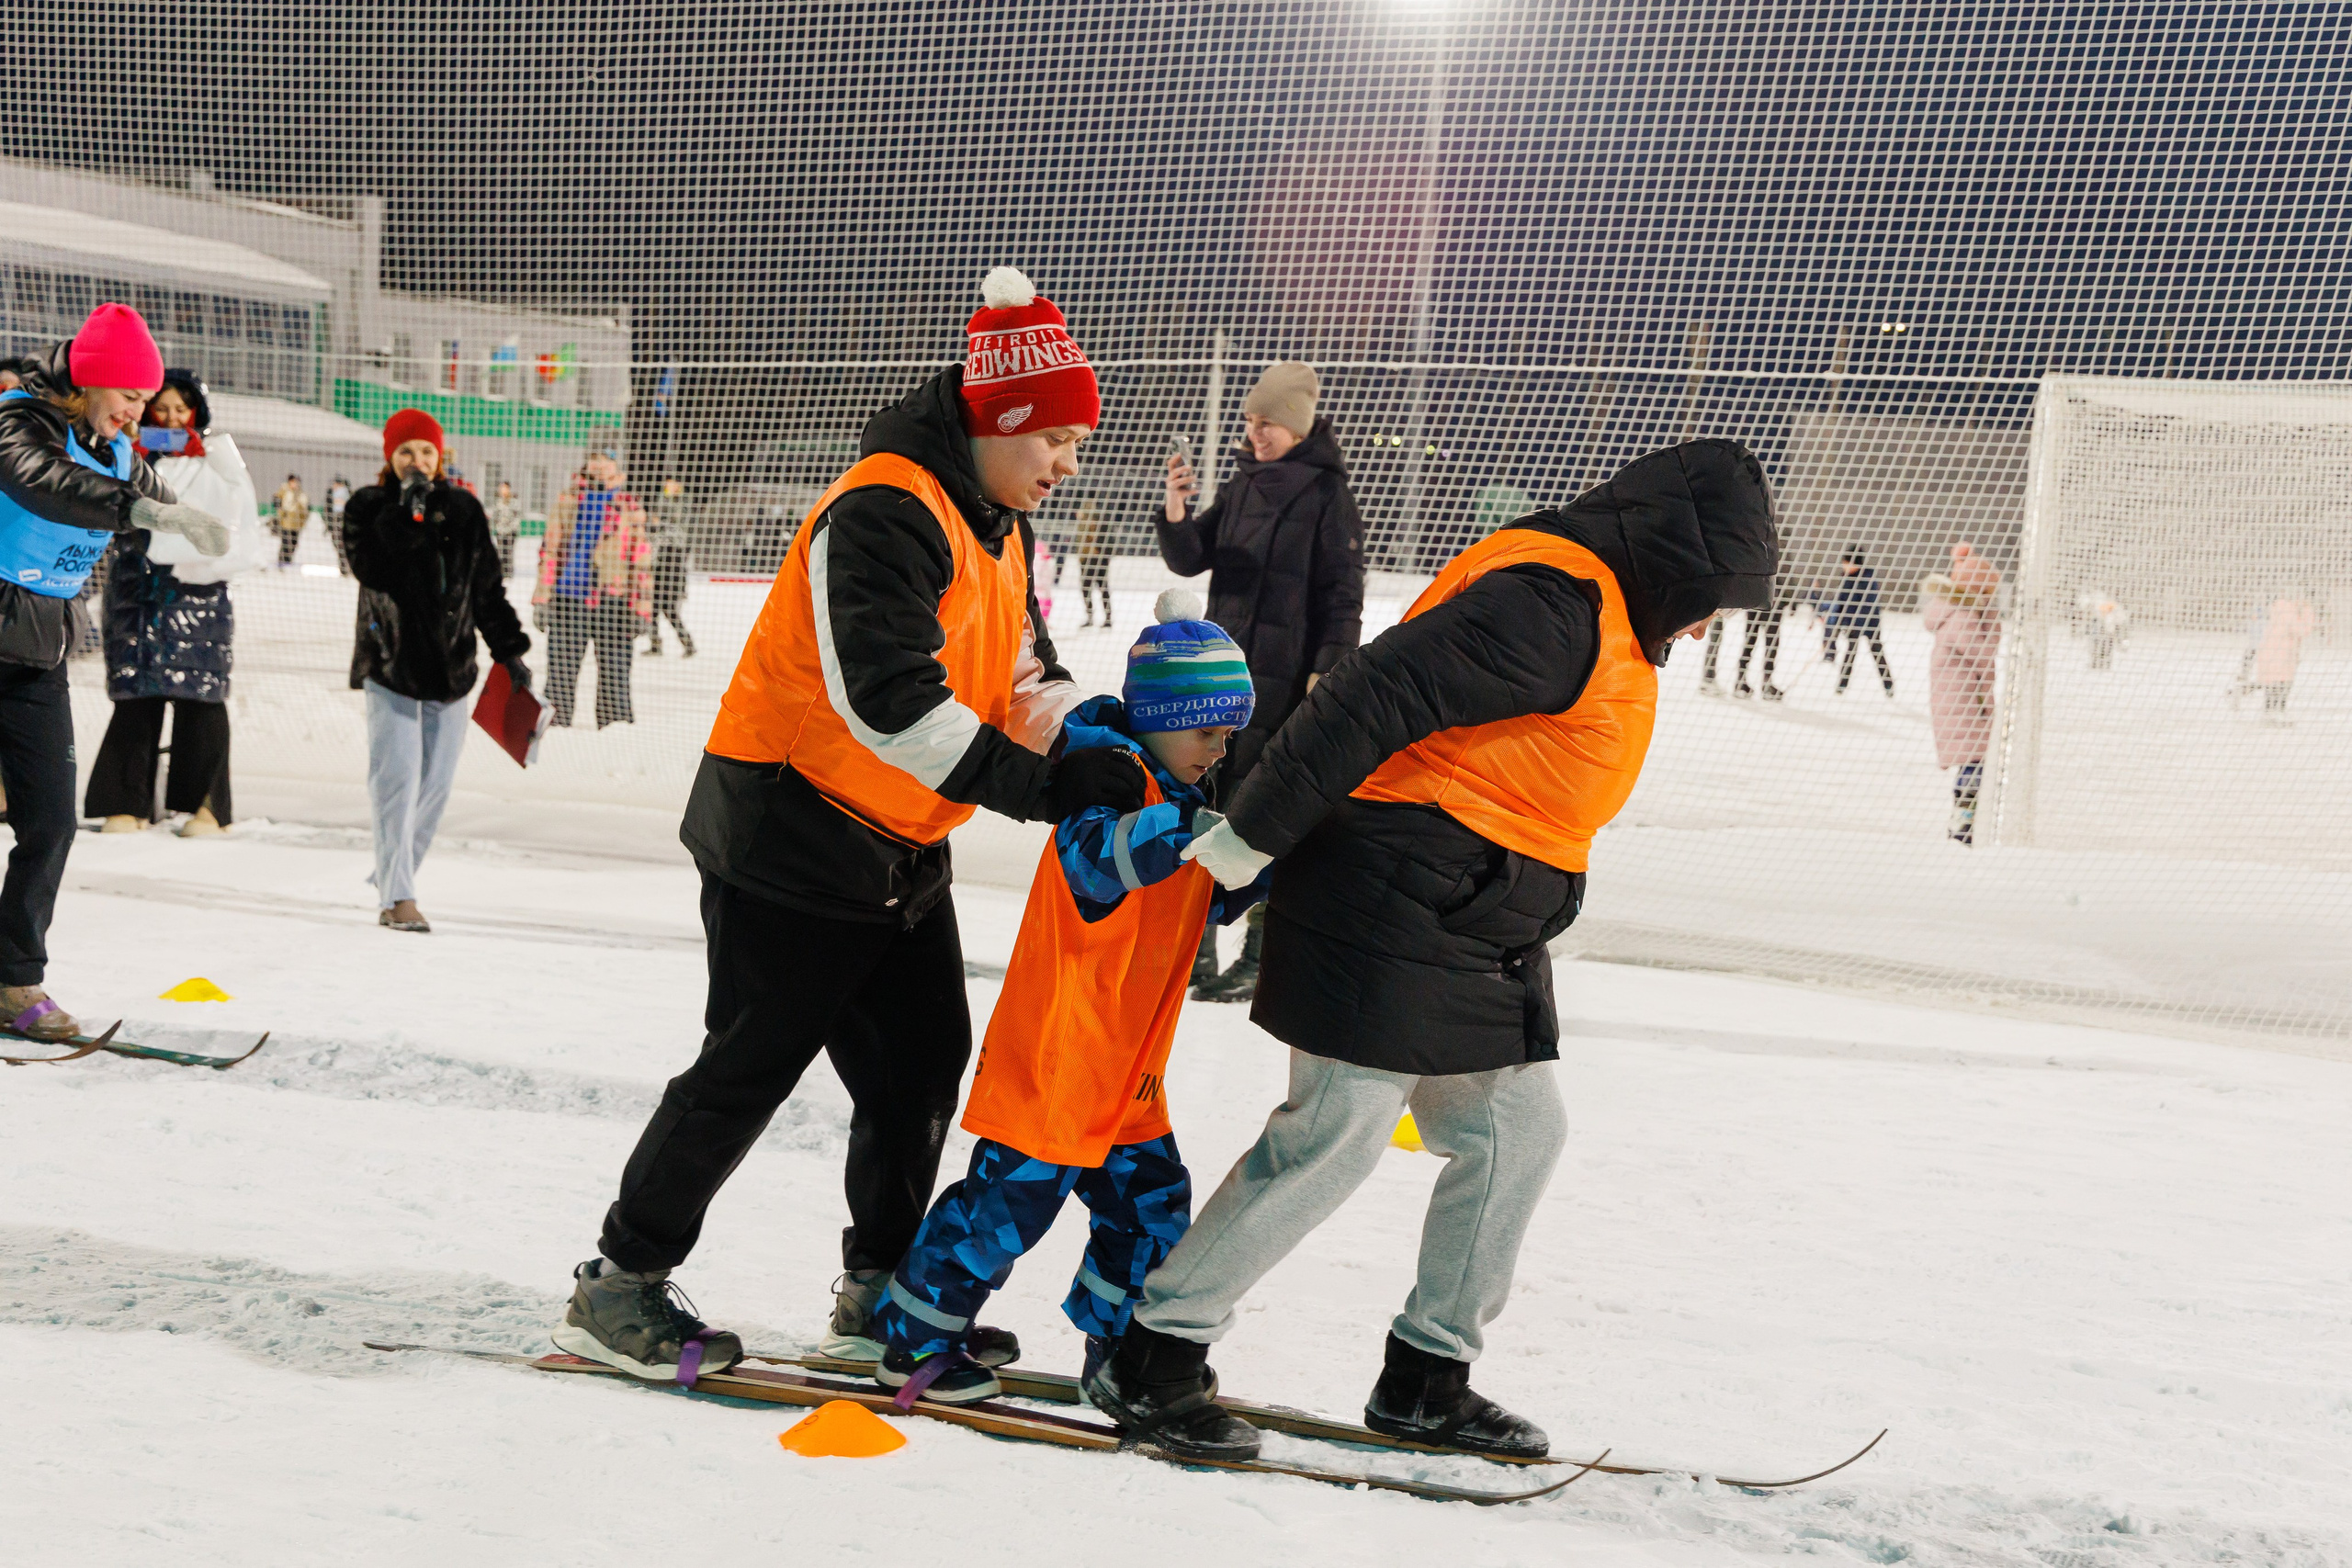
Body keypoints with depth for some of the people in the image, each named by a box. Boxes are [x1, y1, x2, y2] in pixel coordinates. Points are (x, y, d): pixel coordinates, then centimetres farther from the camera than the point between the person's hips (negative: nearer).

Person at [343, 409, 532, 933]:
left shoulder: (463, 510, 8)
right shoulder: (368, 508, -1)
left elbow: (487, 586, 13)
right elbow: (374, 567, -20)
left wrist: (510, 649, 10)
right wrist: (408, 511, -23)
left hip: (450, 666, 4)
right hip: (391, 663, -4)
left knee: (436, 781, 6)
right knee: (398, 778, -10)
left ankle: (393, 875, 21)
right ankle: (397, 895, -8)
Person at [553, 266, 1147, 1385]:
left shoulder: (999, 525, 10)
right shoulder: (886, 515, -23)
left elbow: (1022, 668, 12)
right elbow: (886, 700, -33)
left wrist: (1095, 737, -11)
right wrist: (1036, 786, -35)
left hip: (898, 851, 9)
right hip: (792, 837, -9)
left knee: (924, 1061, 11)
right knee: (751, 1066, -2)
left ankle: (880, 1293, 25)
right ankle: (619, 1283, 11)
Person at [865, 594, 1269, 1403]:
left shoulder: (1177, 798, 13)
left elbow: (1202, 902, 25)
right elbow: (1098, 851, -38)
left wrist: (1262, 867, 6)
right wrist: (1187, 829, -54)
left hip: (1126, 1068, 9)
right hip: (1053, 1057, -9)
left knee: (1152, 1201, 12)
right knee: (1010, 1200, -4)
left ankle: (1117, 1344, 28)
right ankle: (914, 1341, 9)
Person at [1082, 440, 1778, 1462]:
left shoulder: (1602, 620, 18)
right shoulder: (1550, 606, -18)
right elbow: (1375, 696, -24)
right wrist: (1249, 842, -22)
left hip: (1476, 944, 11)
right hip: (1398, 918, -11)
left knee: (1518, 1132, 10)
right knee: (1336, 1137, -9)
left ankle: (1427, 1379, 19)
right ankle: (1151, 1360, -1)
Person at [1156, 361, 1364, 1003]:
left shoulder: (1327, 493, -6)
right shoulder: (1243, 486, 12)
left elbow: (1344, 590, -9)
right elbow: (1190, 560, 9)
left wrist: (1328, 668, -16)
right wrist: (1177, 510, -9)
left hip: (1285, 677, -7)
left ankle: (1260, 957, 1)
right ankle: (1193, 948, 15)